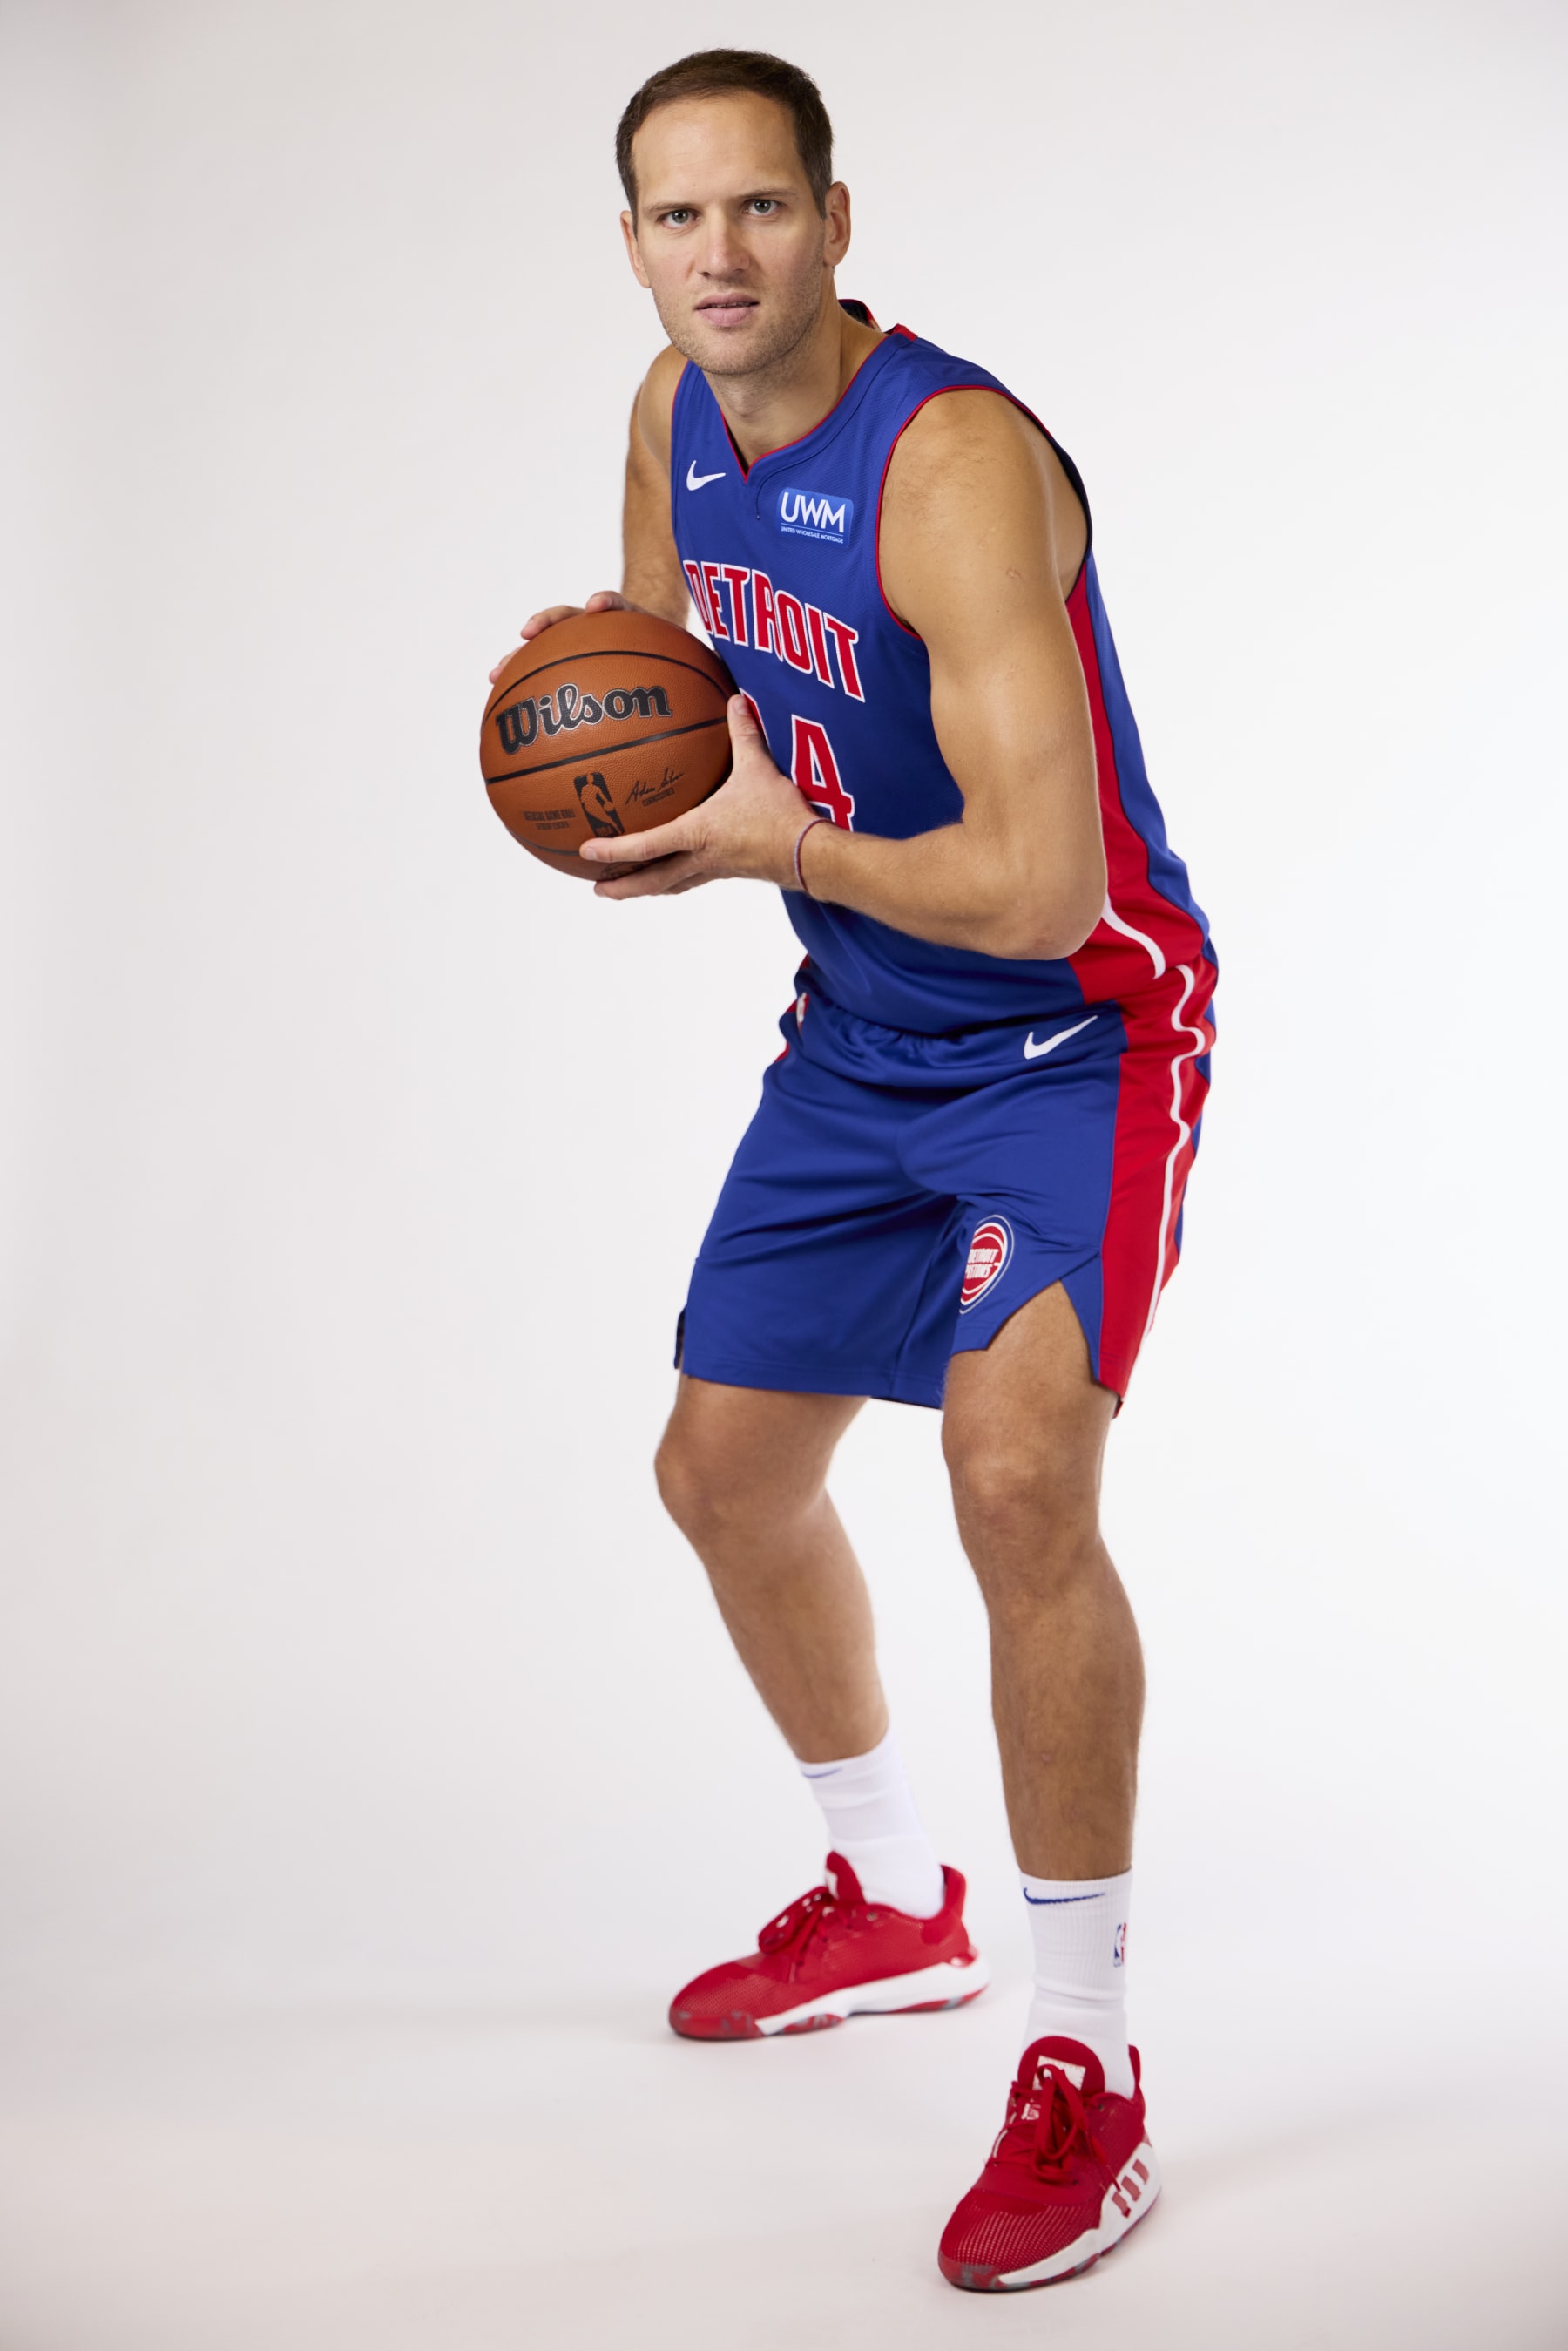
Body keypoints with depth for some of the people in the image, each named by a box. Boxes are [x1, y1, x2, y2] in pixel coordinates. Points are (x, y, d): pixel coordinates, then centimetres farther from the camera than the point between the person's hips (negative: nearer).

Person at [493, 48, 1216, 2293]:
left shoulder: (953, 465, -27)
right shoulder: (678, 414, -2)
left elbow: (1041, 890, -32)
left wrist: (775, 843, -21)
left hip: (1075, 1034, -8)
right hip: (861, 1035, 9)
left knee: (1018, 1479, -27)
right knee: (726, 1471, 14)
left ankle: (1089, 2066, -11)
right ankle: (892, 1903, 38)